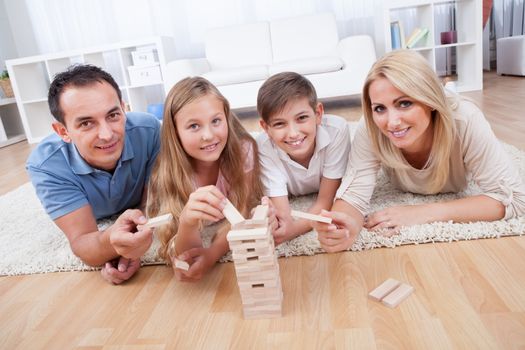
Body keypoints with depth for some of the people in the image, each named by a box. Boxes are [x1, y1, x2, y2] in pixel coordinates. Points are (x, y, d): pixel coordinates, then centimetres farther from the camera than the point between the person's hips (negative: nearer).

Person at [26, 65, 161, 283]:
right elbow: (80, 241, -43)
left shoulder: (148, 130, -40)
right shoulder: (46, 165, -40)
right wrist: (110, 242, -66)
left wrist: (132, 246, -49)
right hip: (90, 219, 1)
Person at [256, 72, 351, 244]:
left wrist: (295, 227, -49)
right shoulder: (264, 149, -37)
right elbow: (282, 214, -37)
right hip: (290, 195, -1)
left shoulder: (336, 130, -39)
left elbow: (326, 201, -31)